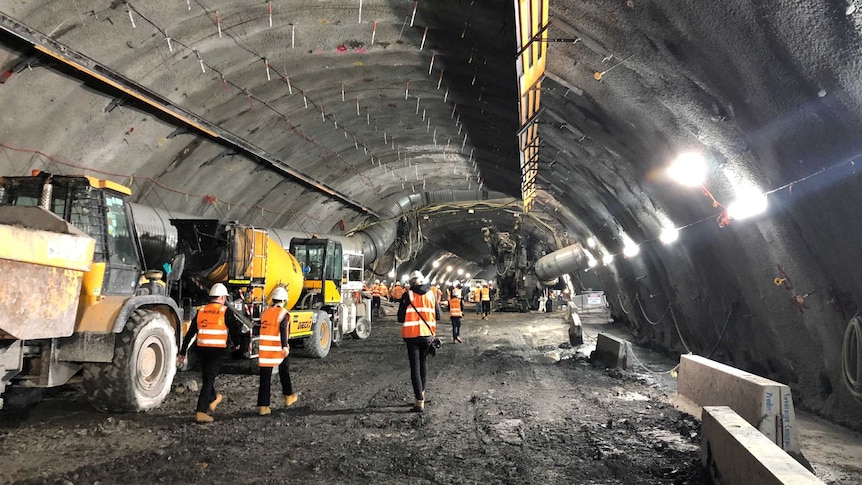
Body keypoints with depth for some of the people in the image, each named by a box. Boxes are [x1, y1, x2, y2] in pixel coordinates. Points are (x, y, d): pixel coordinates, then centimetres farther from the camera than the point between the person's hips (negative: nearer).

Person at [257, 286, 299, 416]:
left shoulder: (265, 313, 10)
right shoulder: (283, 313, -7)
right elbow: (283, 330, -21)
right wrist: (285, 346, -29)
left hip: (264, 348, 4)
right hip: (278, 349, -4)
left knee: (265, 377, 4)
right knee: (284, 372, 18)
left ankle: (263, 406, 2)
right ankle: (288, 397, 32)